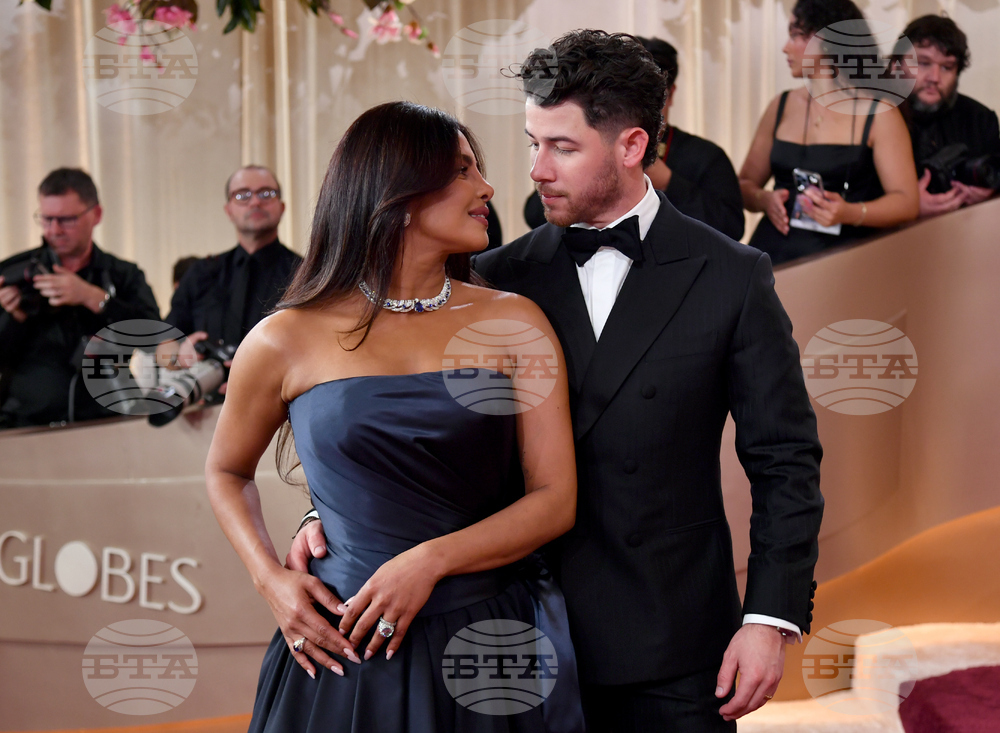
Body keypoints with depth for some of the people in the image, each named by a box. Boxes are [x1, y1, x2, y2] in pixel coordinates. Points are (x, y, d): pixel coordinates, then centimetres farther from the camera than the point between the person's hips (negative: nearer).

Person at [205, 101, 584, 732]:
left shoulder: (512, 323, 2)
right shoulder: (286, 342, -1)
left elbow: (557, 501, -2)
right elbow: (226, 473, 16)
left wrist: (432, 560, -16)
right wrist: (272, 581, -1)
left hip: (495, 650, 1)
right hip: (347, 655, -1)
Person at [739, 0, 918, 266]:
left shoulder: (878, 114, 1)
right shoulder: (781, 107, 13)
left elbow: (906, 202, -5)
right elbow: (745, 185, 18)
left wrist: (849, 213, -22)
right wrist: (765, 199, -4)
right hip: (775, 252, 3)